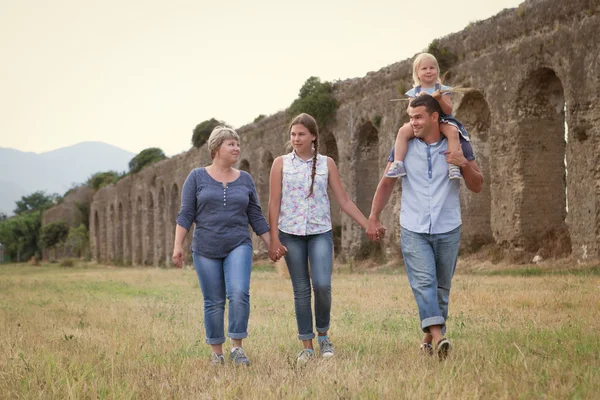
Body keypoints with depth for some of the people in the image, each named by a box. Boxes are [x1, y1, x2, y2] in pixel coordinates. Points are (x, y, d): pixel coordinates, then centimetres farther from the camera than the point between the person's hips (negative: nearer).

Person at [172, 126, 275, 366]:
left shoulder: (245, 179, 8)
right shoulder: (197, 177, 2)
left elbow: (256, 217, 12)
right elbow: (186, 214, 0)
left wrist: (271, 245, 9)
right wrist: (178, 246, -8)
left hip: (238, 247, 1)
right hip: (206, 249, -1)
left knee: (239, 294, -18)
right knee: (214, 302, 2)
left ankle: (237, 347, -9)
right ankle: (216, 352, 14)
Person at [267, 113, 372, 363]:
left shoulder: (326, 164, 7)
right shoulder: (281, 163, 5)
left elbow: (343, 201, 8)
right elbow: (274, 203, 2)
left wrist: (368, 225, 3)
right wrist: (274, 239, -4)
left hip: (320, 232, 0)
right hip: (290, 232, 0)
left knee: (322, 285, -15)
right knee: (301, 290, 2)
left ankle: (323, 335, 7)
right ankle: (307, 345, 10)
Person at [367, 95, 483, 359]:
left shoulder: (458, 145, 3)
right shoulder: (404, 146, 3)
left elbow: (477, 187, 5)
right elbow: (386, 183, 11)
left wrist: (464, 164, -14)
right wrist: (373, 218, 4)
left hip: (448, 230, 1)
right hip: (413, 230, -1)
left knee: (441, 288, 8)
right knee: (423, 282, -19)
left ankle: (429, 337, 22)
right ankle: (438, 337, -31)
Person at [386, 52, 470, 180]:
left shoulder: (442, 89, 5)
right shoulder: (414, 92, 11)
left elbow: (448, 110, -4)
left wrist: (440, 99, -21)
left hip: (441, 121, -1)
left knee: (453, 131, -35)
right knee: (403, 131, -28)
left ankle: (453, 165, -40)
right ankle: (398, 164, -30)